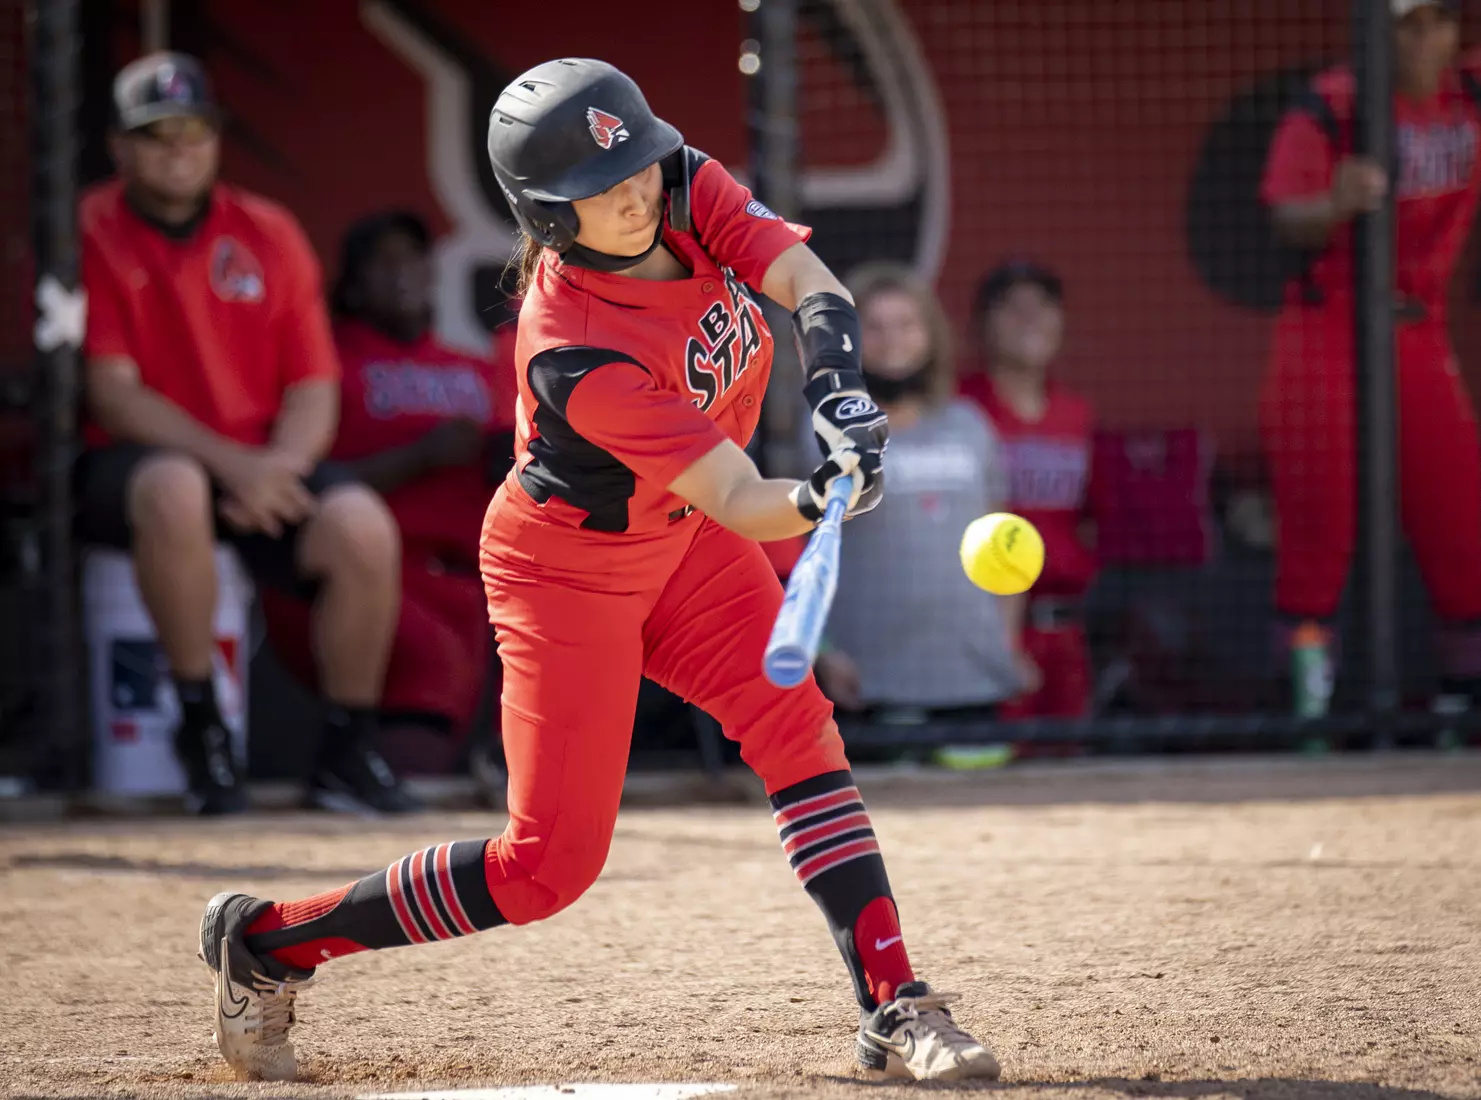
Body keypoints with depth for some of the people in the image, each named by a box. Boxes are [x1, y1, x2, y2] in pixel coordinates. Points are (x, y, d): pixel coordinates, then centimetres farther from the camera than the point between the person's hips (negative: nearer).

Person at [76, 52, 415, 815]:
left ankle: (347, 753, -8)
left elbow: (315, 390, 5)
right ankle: (199, 729, -22)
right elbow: (113, 395, -11)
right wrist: (228, 463, -22)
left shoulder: (269, 234, 8)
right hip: (128, 461, -3)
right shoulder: (90, 235, -3)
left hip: (265, 465, 4)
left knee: (364, 529, -26)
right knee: (174, 490, -40)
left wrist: (276, 467, -17)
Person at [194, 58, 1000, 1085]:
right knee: (552, 861, -5)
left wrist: (838, 384, -43)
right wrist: (819, 502, -56)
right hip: (567, 565, -7)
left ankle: (894, 1006, -13)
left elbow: (810, 283, -22)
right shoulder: (572, 351, -35)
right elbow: (736, 500, -35)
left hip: (674, 537, 7)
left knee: (795, 723, -13)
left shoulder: (694, 191, -15)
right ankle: (266, 941, 11)